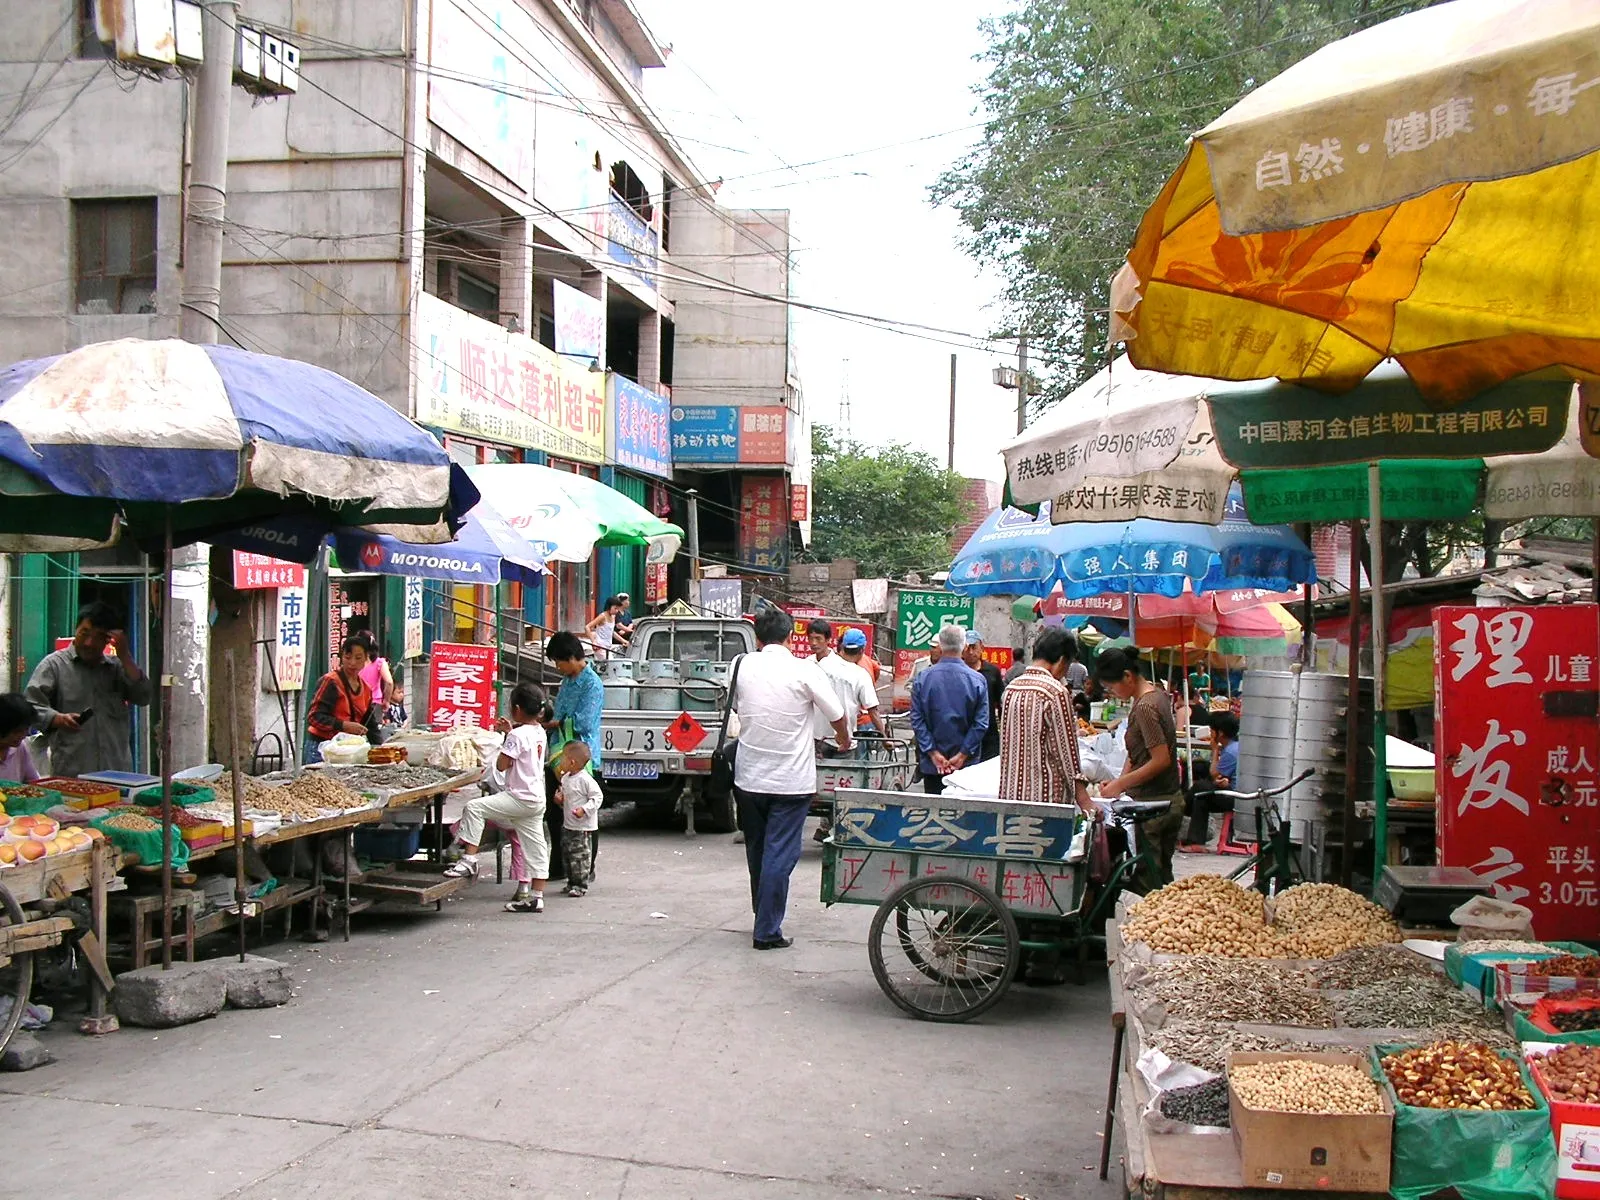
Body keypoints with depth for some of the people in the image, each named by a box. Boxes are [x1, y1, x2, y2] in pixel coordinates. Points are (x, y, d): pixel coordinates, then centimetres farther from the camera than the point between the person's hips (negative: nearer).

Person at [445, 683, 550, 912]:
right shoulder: (539, 732, 11)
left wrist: (506, 739, 2)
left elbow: (501, 764, -15)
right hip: (537, 799, 10)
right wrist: (510, 732, 23)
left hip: (520, 797, -9)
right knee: (535, 846, 10)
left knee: (474, 807, -9)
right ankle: (536, 896, 13)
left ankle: (469, 860, -11)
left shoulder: (517, 735, -15)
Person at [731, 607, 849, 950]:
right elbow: (836, 715, -1)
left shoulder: (742, 666, -2)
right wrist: (843, 741, 21)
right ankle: (767, 931, 0)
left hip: (748, 777, 4)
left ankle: (764, 919, 31)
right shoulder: (804, 671, -12)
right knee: (780, 855, 0)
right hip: (791, 780, -4)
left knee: (756, 850, 18)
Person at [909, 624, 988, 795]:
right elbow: (981, 722, -7)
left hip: (931, 766, 1)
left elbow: (917, 720, -4)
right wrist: (962, 755, -5)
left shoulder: (922, 679, -3)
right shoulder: (977, 680, -5)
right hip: (967, 764, -1)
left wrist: (933, 753, -3)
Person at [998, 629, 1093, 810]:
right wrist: (1083, 798, -7)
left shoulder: (1011, 688, 9)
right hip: (1046, 794, -7)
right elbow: (1066, 749, -11)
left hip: (1010, 791, 7)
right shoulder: (1057, 692, -11)